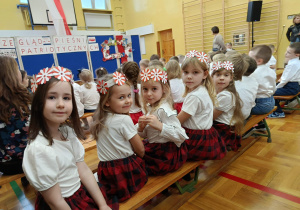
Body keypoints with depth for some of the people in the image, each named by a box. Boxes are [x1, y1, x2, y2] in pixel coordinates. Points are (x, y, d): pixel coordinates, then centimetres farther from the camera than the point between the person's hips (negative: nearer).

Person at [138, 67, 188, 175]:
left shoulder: (164, 110, -23)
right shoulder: (149, 107, 4)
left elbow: (181, 136, -28)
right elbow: (145, 135, 11)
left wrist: (159, 126, -37)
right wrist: (141, 127, -11)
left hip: (166, 155, -8)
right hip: (153, 147, 8)